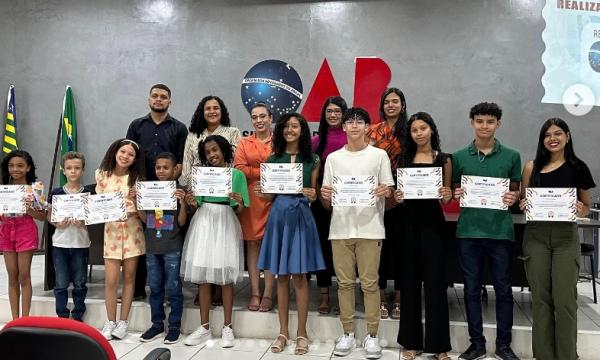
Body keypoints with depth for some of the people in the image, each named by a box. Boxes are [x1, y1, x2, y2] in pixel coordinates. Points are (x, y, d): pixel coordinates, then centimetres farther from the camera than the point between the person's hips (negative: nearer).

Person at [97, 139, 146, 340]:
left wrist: (135, 199, -18)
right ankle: (110, 322, 13)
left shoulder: (137, 178, 2)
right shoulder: (102, 175, 5)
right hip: (111, 230, 1)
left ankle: (123, 322, 16)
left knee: (129, 277, 5)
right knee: (111, 279, -3)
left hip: (132, 231, 0)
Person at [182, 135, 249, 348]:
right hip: (204, 223, 3)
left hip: (226, 224, -2)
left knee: (225, 277, 1)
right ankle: (204, 327, 14)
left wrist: (238, 202, -21)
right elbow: (197, 206, 10)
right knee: (203, 277, 3)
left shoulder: (237, 175, 1)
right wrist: (192, 204, -11)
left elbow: (239, 210, 0)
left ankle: (227, 327, 13)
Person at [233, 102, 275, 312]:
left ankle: (267, 294, 6)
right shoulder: (244, 143, 11)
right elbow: (239, 169, -1)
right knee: (252, 243, 4)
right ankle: (254, 293, 11)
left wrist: (253, 171, -11)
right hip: (250, 199, 2)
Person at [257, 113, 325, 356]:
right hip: (278, 216, 2)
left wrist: (312, 195, -16)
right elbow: (269, 195, 8)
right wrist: (263, 190, -12)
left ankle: (301, 333, 12)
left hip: (301, 217, -2)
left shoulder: (312, 160, 3)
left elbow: (313, 194, 6)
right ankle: (283, 331, 19)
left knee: (299, 276, 0)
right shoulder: (273, 159, 8)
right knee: (281, 276, 7)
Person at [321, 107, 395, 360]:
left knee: (370, 283, 2)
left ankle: (372, 335, 14)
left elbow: (389, 192, 5)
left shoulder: (379, 155, 4)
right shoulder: (333, 158, 9)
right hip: (340, 228, 2)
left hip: (370, 228, -2)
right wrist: (325, 196, -11)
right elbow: (327, 203, 11)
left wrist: (385, 192, -17)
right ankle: (347, 333, 19)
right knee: (345, 282, 8)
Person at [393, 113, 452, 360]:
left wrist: (447, 196, -15)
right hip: (409, 223, 2)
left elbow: (446, 197, 6)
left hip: (433, 223, -1)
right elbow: (397, 193, 10)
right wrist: (396, 197, -11)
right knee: (409, 280, 6)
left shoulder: (444, 160, 5)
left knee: (435, 281, 1)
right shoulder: (403, 159, 8)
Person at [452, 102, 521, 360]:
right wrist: (456, 194, -11)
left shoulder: (512, 156, 4)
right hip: (469, 231, 1)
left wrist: (513, 198, -12)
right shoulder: (459, 157, 5)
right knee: (472, 289, 8)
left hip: (501, 231, 0)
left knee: (503, 289, 7)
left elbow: (517, 191, 9)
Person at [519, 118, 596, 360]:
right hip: (536, 236, 1)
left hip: (566, 236, -1)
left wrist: (580, 211, -12)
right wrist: (523, 205, -9)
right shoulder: (532, 167, 6)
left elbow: (587, 206, 10)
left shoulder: (577, 168, 3)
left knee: (564, 299, -2)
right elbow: (522, 201, 13)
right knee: (540, 297, 7)